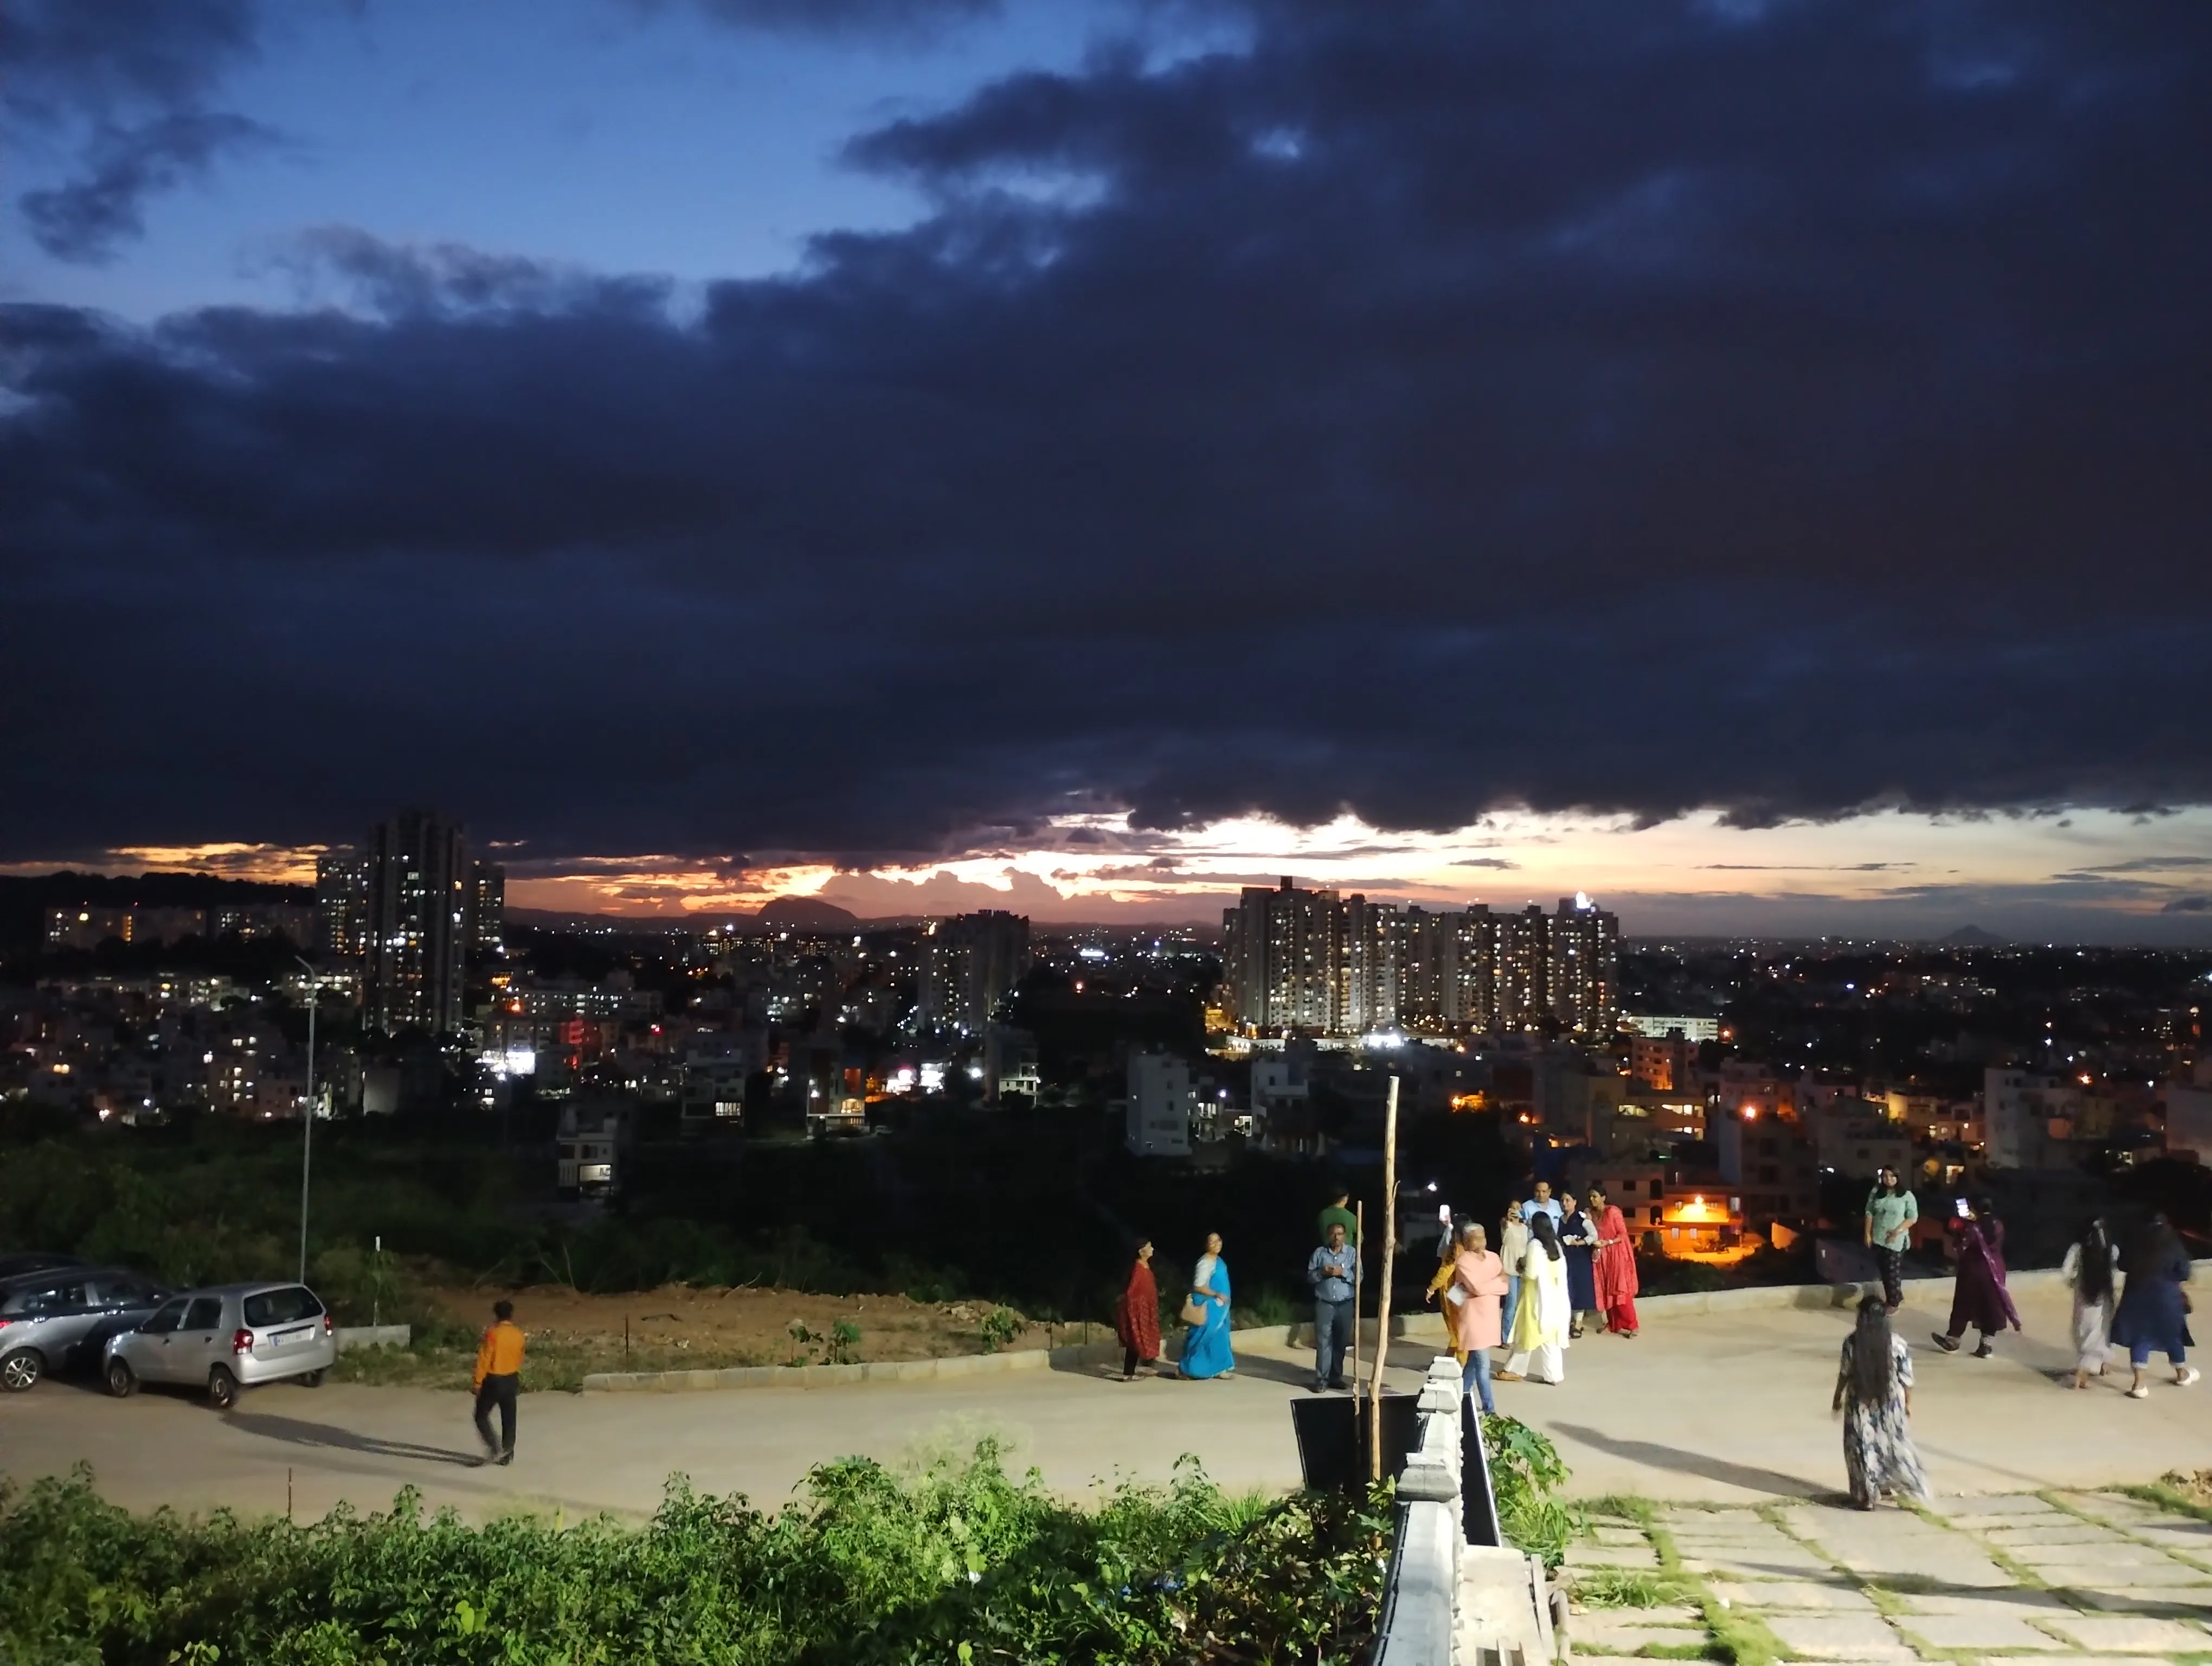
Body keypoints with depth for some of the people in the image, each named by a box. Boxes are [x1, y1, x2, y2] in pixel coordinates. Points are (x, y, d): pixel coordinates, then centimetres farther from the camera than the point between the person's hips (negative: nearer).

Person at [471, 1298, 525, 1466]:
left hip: (493, 1380, -5)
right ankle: (507, 1455, 17)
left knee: (481, 1416, 8)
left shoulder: (493, 1334, -18)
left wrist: (478, 1382, -9)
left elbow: (484, 1359, -16)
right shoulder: (518, 1334, -2)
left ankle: (494, 1448, -5)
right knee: (509, 1419, 13)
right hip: (512, 1380, 5)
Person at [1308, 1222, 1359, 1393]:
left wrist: (1343, 1273, -18)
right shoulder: (1319, 1253, 1)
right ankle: (1321, 1380, -2)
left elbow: (1358, 1278, -5)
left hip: (1345, 1305, 1)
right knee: (1323, 1343, -4)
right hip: (1324, 1304, -1)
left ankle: (1336, 1378, 19)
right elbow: (1309, 1277, 2)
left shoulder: (1352, 1253, 0)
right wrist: (1322, 1272, -16)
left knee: (1340, 1343, 8)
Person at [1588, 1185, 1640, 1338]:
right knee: (1606, 1290, 6)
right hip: (1602, 1256, 6)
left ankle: (1630, 1325, -4)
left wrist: (1608, 1243, -23)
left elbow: (1623, 1235, -12)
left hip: (1617, 1255, -6)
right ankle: (1614, 1323, 13)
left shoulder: (1613, 1211, -13)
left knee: (1620, 1290, -8)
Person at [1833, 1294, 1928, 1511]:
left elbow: (1845, 1374, -4)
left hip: (1860, 1404, -1)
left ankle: (1867, 1496, 11)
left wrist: (1838, 1398, 10)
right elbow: (1906, 1377, -5)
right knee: (1893, 1445, 20)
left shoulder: (1852, 1342, -11)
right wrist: (1908, 1403, 10)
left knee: (1863, 1448, 9)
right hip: (1890, 1404, 1)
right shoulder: (1897, 1343, -10)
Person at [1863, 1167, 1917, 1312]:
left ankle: (1894, 1302, 12)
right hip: (1878, 1239, 4)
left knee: (1893, 1271, -2)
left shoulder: (1907, 1196, -5)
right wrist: (1868, 1234, 2)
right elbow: (1869, 1213, 8)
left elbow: (1913, 1217, -5)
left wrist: (1898, 1230, -16)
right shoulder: (1876, 1193, 6)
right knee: (1884, 1270, 10)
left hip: (1896, 1241, -4)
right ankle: (1897, 1298, 25)